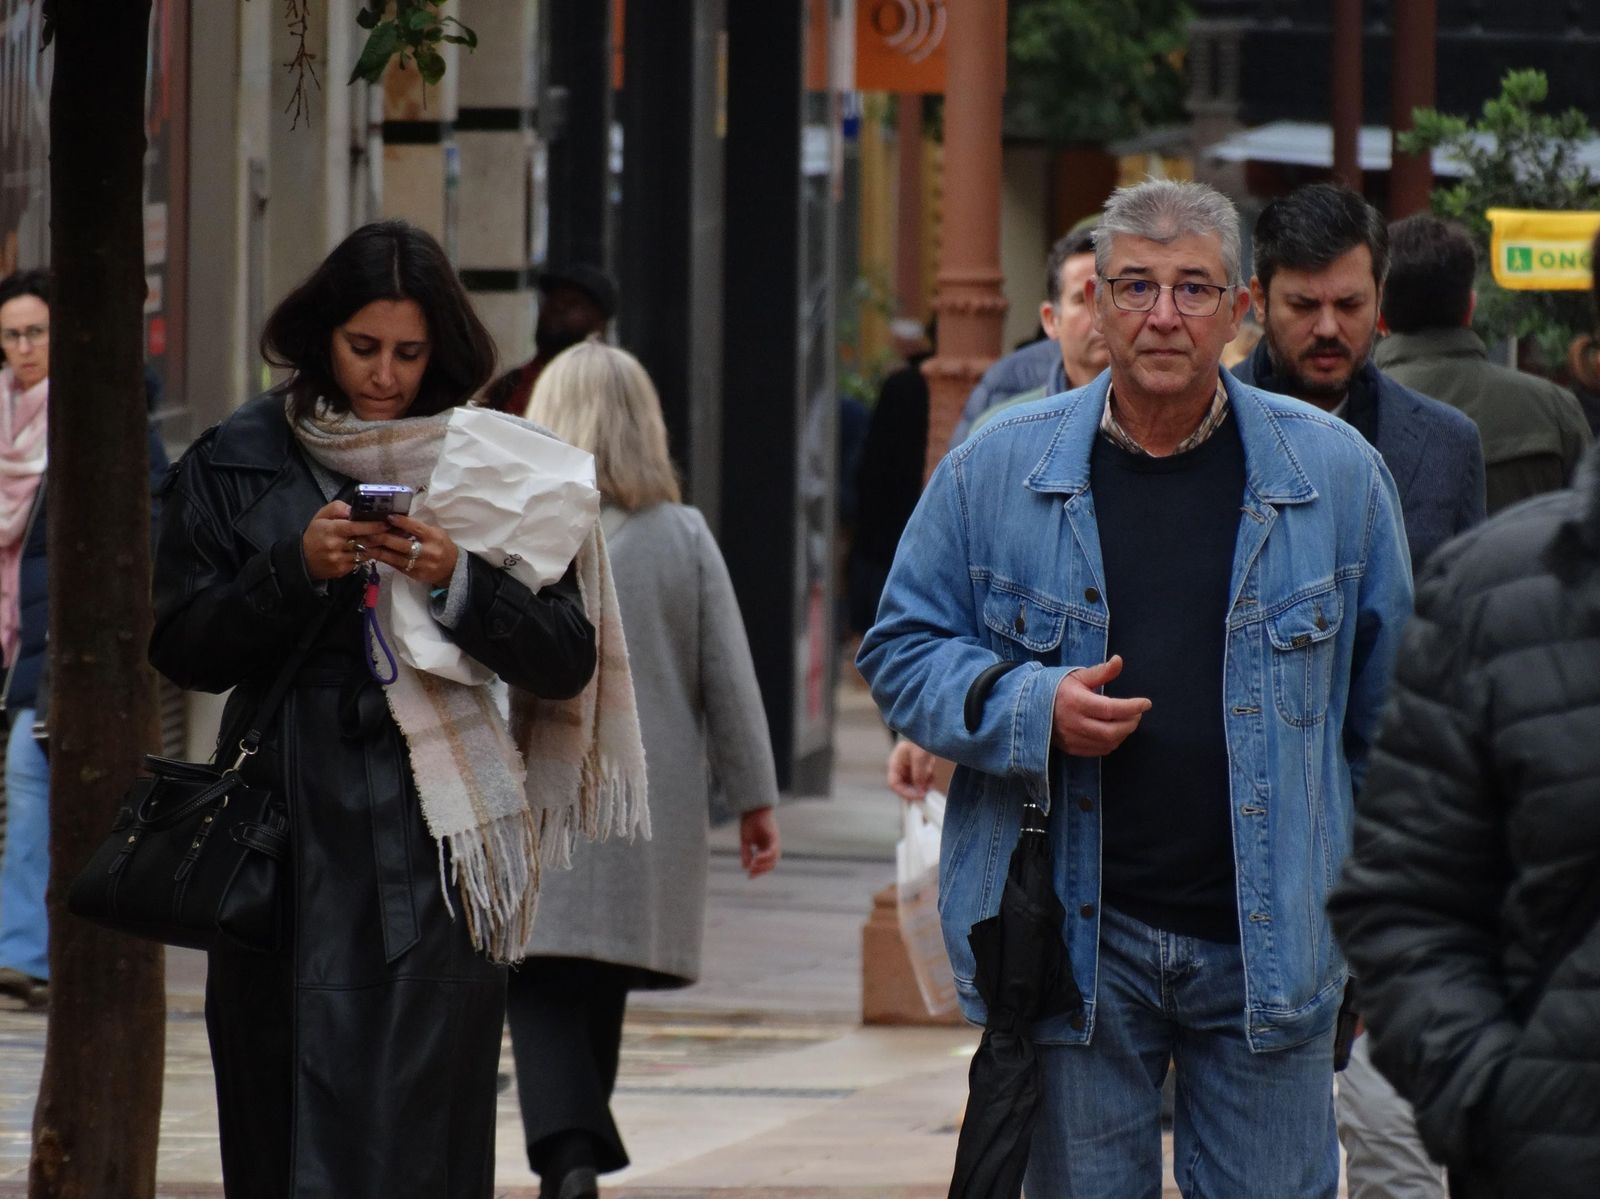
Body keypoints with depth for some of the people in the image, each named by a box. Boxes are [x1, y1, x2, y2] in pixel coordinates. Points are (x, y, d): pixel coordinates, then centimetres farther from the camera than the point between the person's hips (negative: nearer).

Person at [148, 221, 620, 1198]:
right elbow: (183, 650, 3)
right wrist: (294, 569, -11)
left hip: (432, 847, -2)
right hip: (287, 844, 2)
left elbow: (569, 661, 3)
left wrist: (459, 584, -13)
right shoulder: (241, 462, 8)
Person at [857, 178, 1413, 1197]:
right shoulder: (997, 471, 3)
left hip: (1272, 934, 0)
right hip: (1070, 940, 0)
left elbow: (1389, 694, 11)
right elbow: (902, 649, 8)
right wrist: (1028, 709, -11)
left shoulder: (1336, 473, 4)